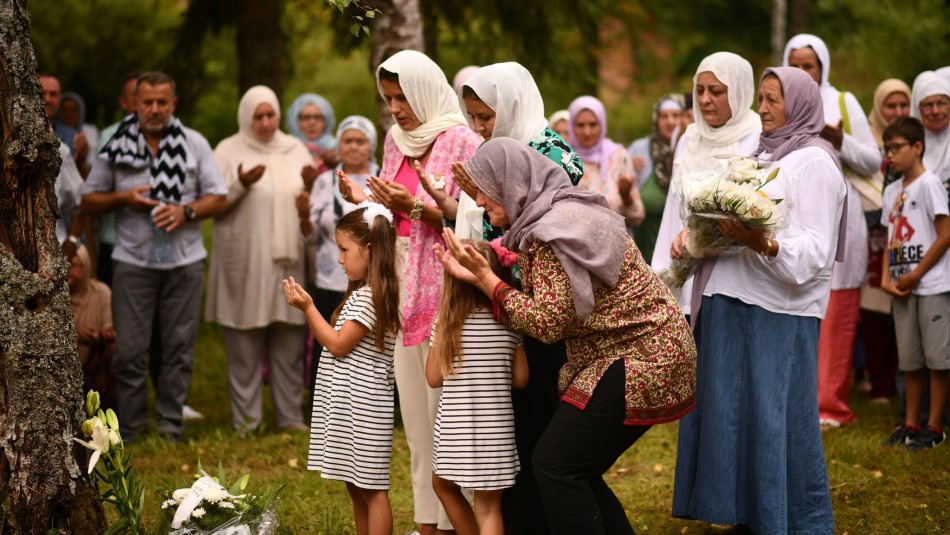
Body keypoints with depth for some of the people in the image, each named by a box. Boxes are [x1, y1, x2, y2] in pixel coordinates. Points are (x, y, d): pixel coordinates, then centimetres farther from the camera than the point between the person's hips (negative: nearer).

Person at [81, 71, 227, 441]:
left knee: (179, 347, 4)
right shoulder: (117, 146, 4)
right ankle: (130, 430, 6)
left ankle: (170, 426, 12)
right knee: (129, 350, -2)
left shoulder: (194, 144, 6)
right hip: (133, 261, -1)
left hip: (184, 261, 1)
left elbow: (218, 198, 5)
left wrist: (185, 211, -12)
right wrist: (123, 199, -10)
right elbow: (89, 199, 8)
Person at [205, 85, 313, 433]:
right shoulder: (228, 152, 1)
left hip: (287, 262, 4)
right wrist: (240, 185, -19)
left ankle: (290, 416, 12)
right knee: (244, 349, 0)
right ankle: (245, 421, 6)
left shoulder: (296, 150, 14)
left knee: (290, 345, 5)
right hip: (245, 264, -4)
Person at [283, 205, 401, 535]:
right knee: (356, 488, 15)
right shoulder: (363, 292, 15)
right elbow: (335, 339, 17)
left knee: (372, 488, -6)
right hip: (350, 405, 11)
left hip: (361, 406, -11)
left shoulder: (370, 297, -17)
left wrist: (308, 308, -12)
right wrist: (307, 309, 12)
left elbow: (338, 345, -17)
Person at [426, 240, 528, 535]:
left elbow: (434, 378, -1)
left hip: (454, 426, -1)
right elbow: (520, 378, 5)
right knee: (488, 507, 3)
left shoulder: (446, 321, -8)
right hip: (495, 426, 1)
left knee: (443, 484, 26)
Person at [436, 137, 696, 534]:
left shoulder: (554, 231, -18)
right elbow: (547, 302, 10)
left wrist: (485, 276, -14)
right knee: (578, 471, 11)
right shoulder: (566, 212, 12)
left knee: (556, 465, -10)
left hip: (638, 362, -10)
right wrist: (477, 275, 3)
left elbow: (548, 323, -19)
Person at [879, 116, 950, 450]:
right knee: (909, 359, 11)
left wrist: (916, 275, -12)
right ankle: (911, 424, 18)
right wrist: (887, 278, 0)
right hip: (902, 288, 7)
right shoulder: (892, 191, 13)